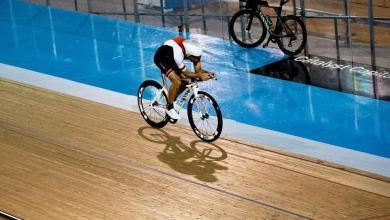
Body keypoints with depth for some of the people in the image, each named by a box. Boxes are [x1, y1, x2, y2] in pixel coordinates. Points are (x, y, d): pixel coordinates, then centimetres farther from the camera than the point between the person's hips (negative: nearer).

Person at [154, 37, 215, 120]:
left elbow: (198, 69, -16)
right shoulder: (178, 52, -42)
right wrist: (200, 75, -44)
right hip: (161, 58, -7)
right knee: (177, 82, -23)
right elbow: (185, 73, -33)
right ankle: (170, 108, -6)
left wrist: (207, 73, -36)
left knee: (185, 82, -3)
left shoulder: (195, 51, -23)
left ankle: (171, 99, 19)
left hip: (170, 58, 7)